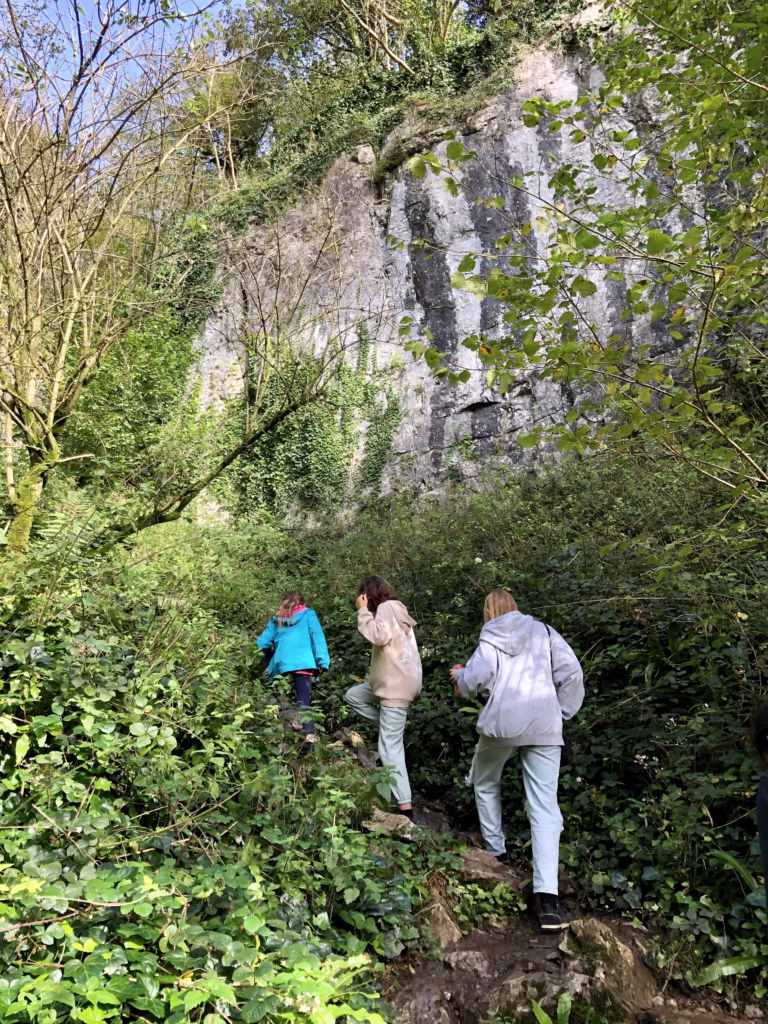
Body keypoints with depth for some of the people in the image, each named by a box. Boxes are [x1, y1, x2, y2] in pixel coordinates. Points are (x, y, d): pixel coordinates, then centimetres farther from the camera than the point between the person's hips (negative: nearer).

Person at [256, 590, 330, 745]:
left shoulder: (277, 620, 20)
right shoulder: (308, 614, 12)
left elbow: (262, 643, 16)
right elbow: (317, 637, 0)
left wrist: (272, 654, 33)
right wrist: (323, 661, -4)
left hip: (281, 665, 2)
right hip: (303, 664, -2)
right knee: (303, 701, -5)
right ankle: (309, 734, -19)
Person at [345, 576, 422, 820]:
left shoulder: (386, 608, -12)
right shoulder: (394, 609, 17)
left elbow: (378, 635, -28)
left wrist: (363, 610, -18)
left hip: (397, 685, -10)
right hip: (395, 681, 10)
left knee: (390, 748, -6)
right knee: (353, 695, 22)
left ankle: (405, 809, -5)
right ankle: (395, 730, 14)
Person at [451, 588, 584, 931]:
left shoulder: (490, 640, 4)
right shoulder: (543, 632, 11)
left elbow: (474, 679, -10)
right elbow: (571, 672, 3)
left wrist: (458, 674, 12)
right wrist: (561, 711, 12)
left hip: (501, 723, -1)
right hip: (544, 726, 2)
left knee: (485, 785, 27)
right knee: (544, 805, -1)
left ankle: (497, 852, 34)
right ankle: (547, 897, -11)